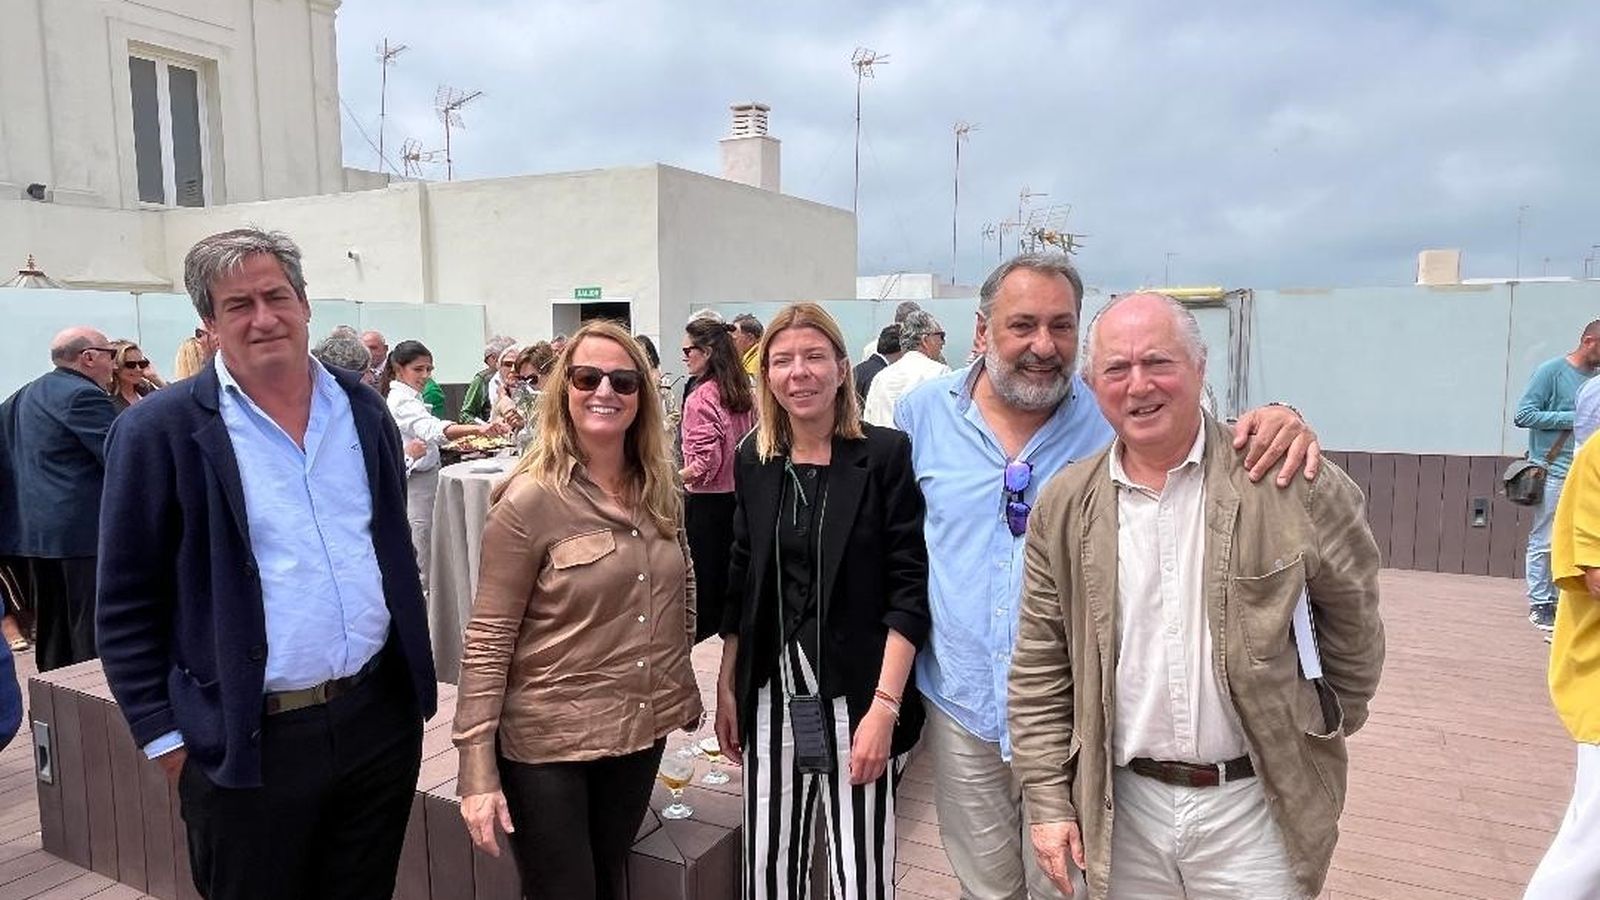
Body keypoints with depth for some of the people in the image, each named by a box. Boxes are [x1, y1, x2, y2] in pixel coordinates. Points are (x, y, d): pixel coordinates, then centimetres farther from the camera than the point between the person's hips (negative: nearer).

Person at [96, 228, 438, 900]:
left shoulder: (361, 406, 4)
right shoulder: (160, 430, -9)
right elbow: (126, 604, -5)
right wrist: (165, 739, -5)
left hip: (382, 717, 4)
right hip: (250, 741, -4)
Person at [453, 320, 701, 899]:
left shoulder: (661, 489, 1)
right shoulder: (530, 500, -16)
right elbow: (488, 640, -15)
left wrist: (683, 688, 15)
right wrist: (478, 770, -18)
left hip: (643, 731, 5)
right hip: (548, 743, -5)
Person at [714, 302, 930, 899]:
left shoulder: (886, 456, -7)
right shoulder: (754, 461, 6)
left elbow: (908, 591, -10)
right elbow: (740, 585, 12)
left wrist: (884, 706, -16)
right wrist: (727, 688, 12)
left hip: (855, 693, -4)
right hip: (772, 693, 4)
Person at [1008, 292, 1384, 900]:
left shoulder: (1288, 483, -11)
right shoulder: (1063, 508, -3)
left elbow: (1352, 616, 4)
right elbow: (1040, 670, 1)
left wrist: (1324, 730, 13)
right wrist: (1049, 801, 0)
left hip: (1256, 805, -2)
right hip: (1125, 809, 2)